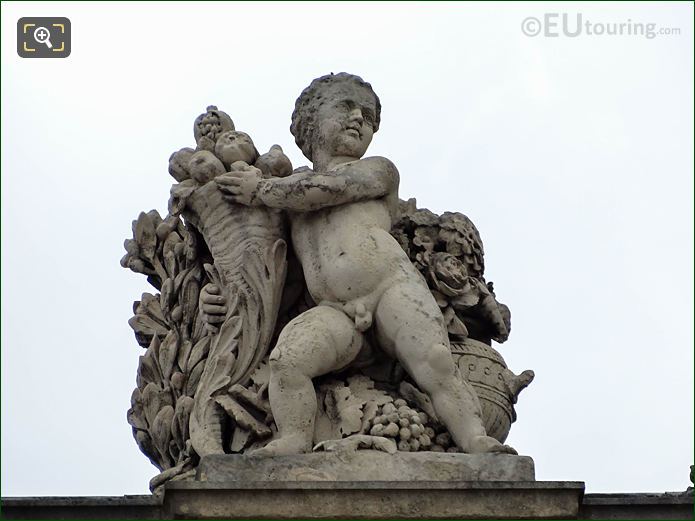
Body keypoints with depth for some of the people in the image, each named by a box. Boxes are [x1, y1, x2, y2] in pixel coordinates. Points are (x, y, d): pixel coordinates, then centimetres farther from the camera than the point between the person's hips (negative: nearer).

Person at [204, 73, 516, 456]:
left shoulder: (378, 169, 24)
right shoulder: (292, 186, 33)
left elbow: (327, 188, 1)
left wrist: (262, 191, 11)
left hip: (392, 286, -1)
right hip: (333, 312, 2)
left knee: (437, 367, -27)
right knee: (287, 357, -30)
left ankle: (477, 443, -36)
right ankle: (294, 445, -38)